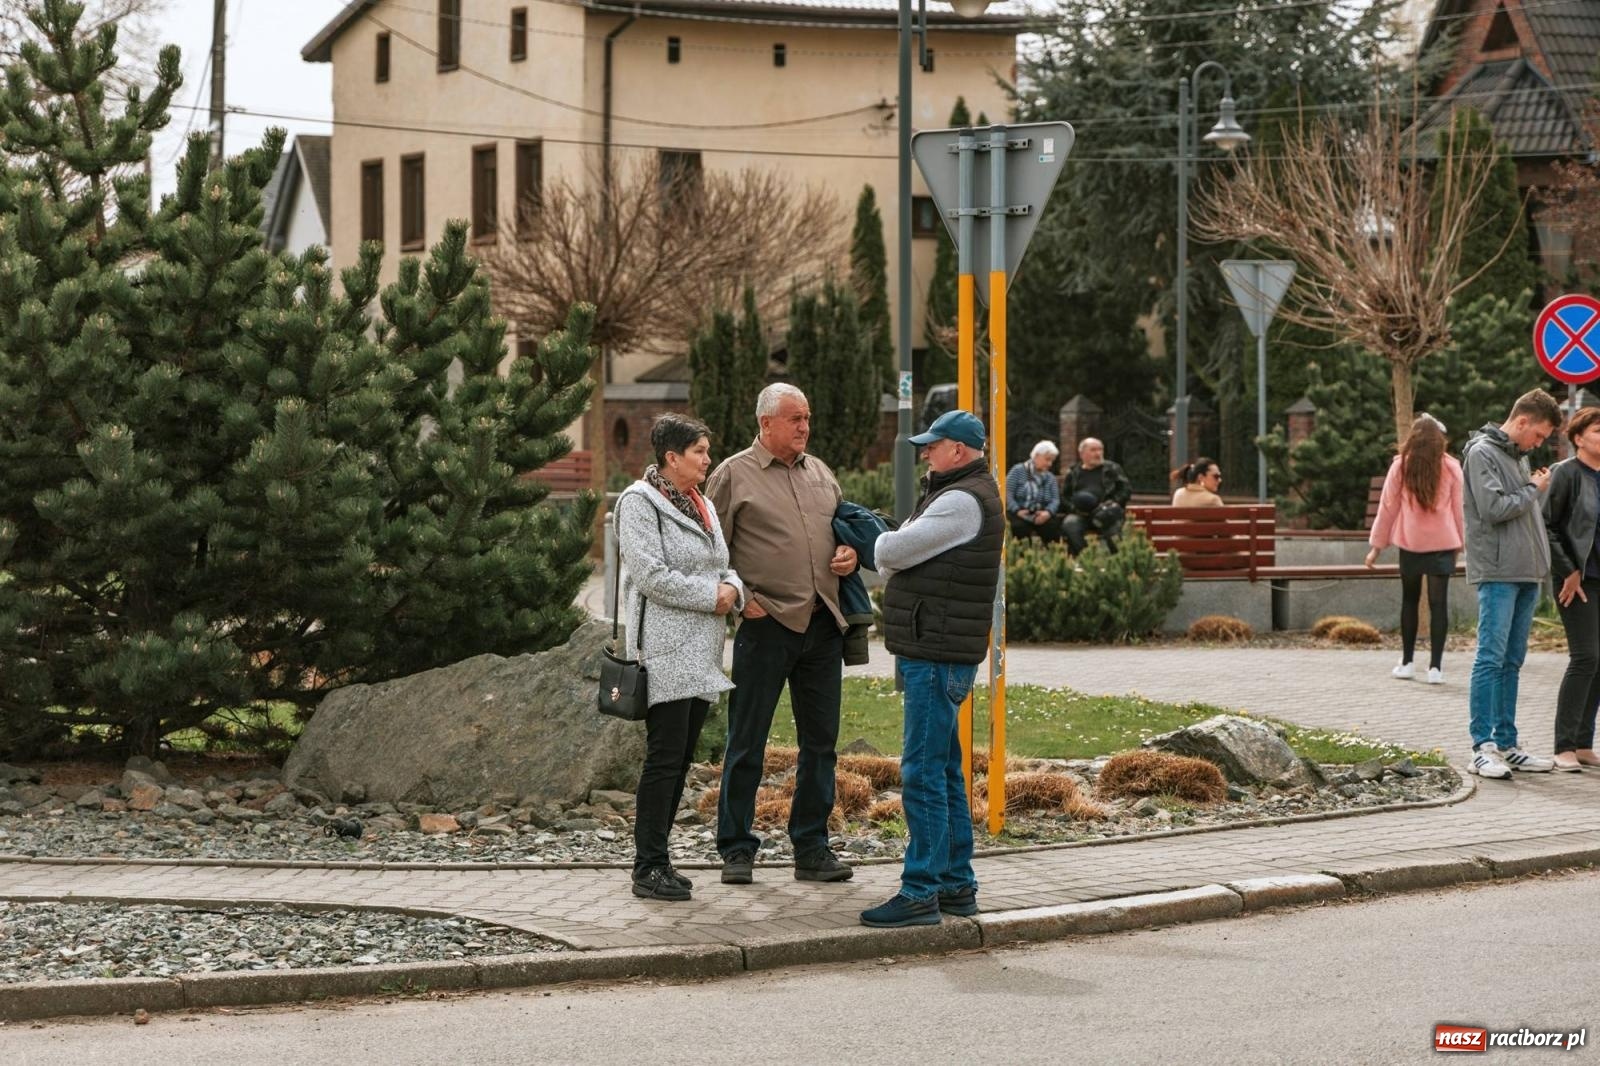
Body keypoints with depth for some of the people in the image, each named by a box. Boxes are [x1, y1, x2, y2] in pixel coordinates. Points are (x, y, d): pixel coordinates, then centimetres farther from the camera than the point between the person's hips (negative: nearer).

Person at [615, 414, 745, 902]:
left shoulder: (701, 505, 18)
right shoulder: (639, 503, -8)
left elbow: (722, 565, 23)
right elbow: (651, 574, -18)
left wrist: (732, 588, 0)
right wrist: (710, 595, -14)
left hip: (701, 652, 9)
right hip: (664, 651, -9)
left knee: (681, 758, 9)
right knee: (665, 757, -10)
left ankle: (656, 858, 15)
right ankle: (648, 868, -6)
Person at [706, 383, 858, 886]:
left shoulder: (820, 473, 15)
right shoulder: (734, 475, -2)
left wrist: (851, 553, 6)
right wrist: (740, 598, -9)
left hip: (823, 623, 6)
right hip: (766, 623, -6)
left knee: (820, 742, 9)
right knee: (747, 743, 0)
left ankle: (812, 849, 18)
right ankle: (736, 850, 8)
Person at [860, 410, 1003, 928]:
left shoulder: (963, 502, -16)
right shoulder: (962, 494, 19)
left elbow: (894, 551, -15)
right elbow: (902, 556, 18)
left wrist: (877, 545, 5)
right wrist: (890, 553, -2)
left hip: (938, 657, -11)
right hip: (935, 653, 11)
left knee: (923, 773, -10)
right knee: (944, 770, 15)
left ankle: (920, 891, -10)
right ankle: (957, 884, 21)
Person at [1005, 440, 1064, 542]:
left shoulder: (1050, 478, 16)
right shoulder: (1018, 471, 3)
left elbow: (1055, 499, 3)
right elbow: (1008, 494, -7)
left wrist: (1048, 512, -18)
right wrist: (1017, 510, -22)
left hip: (1041, 515, 3)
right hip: (1019, 514, -3)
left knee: (1053, 524, -27)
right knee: (1019, 525, -36)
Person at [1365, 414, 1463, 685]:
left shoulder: (1400, 466, -1)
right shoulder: (1451, 467, -1)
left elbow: (1387, 507, 3)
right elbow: (1458, 508, 4)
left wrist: (1377, 545, 9)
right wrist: (1463, 542, 15)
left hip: (1410, 543, 1)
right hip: (1442, 543, -1)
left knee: (1410, 600, 13)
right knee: (1438, 602, -1)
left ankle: (1407, 662, 15)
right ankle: (1435, 666, -5)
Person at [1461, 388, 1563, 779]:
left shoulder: (1519, 455, 19)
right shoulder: (1482, 453, -8)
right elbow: (1493, 508, -17)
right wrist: (1533, 490, -4)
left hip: (1526, 572, 9)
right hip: (1497, 573, -9)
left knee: (1512, 661, 10)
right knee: (1491, 658, -9)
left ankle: (1506, 744, 14)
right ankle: (1483, 747, -9)